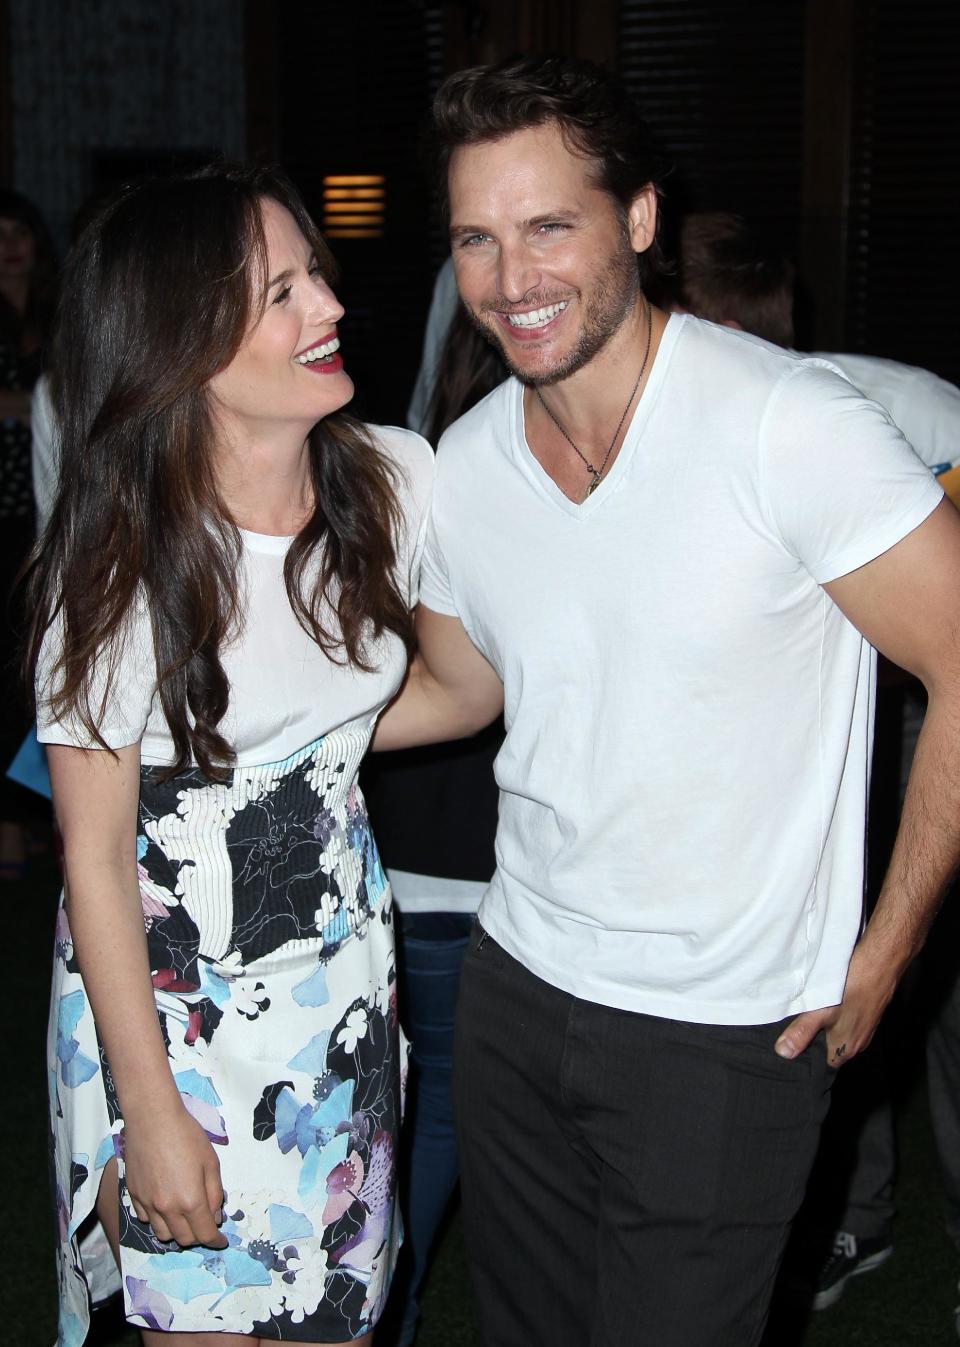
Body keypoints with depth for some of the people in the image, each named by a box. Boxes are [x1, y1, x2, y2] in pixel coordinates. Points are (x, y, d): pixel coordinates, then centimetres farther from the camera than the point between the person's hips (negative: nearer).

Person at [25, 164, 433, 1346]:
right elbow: (95, 859, -14)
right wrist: (151, 1113, -12)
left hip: (344, 969, 4)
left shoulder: (397, 481, -9)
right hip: (172, 997, -4)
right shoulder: (115, 568, -20)